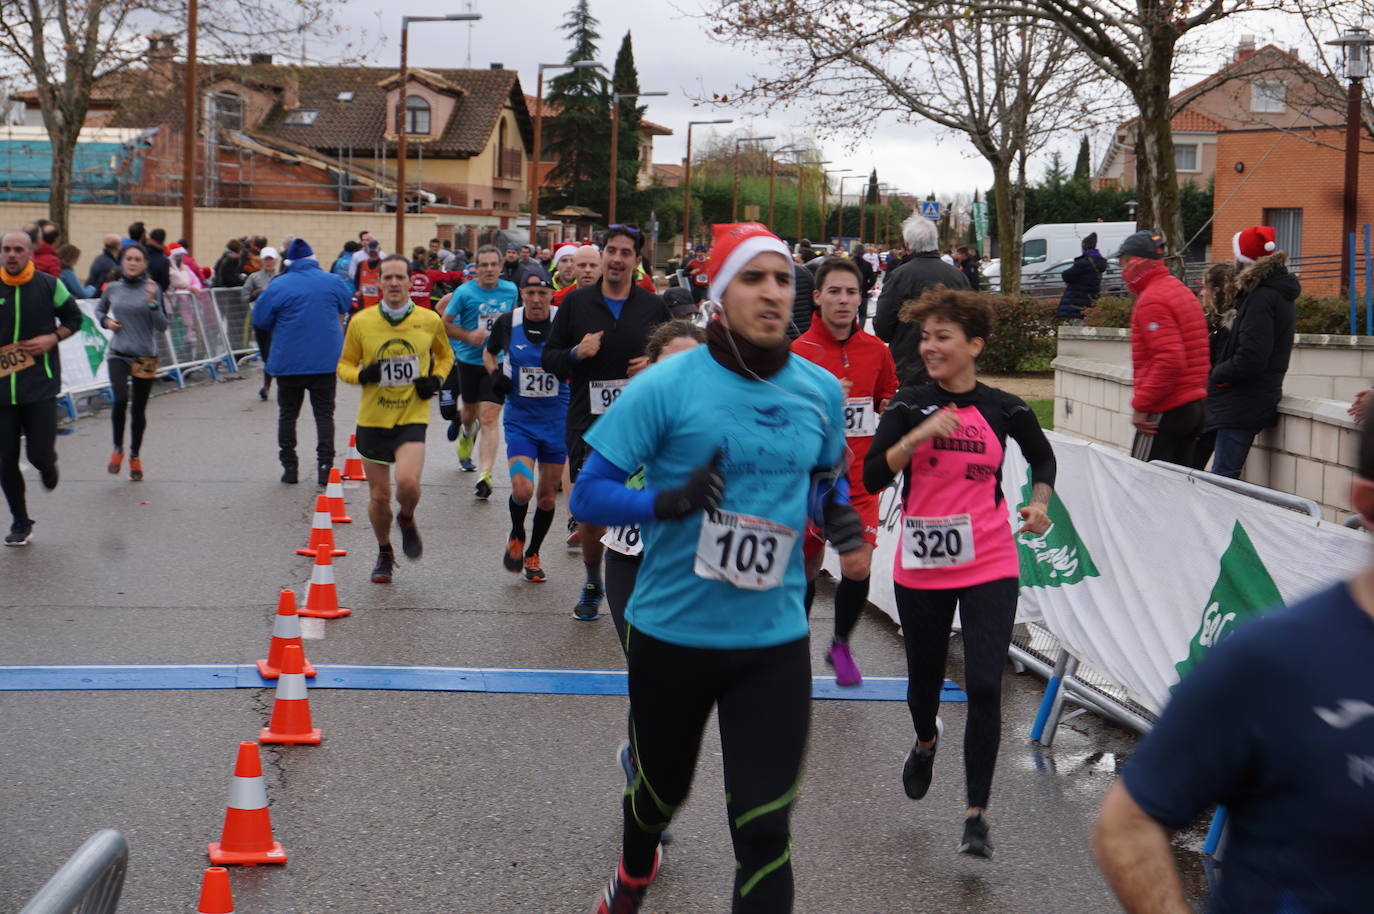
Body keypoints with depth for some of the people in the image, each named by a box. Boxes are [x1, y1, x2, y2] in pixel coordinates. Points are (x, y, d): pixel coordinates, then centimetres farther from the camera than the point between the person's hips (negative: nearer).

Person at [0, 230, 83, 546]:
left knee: (40, 454, -9)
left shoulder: (48, 285, -1)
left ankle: (48, 464, 30)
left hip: (40, 384, -2)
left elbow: (74, 317, 10)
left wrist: (53, 338, -7)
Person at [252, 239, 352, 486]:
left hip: (288, 361, -1)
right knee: (324, 414, 7)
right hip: (326, 361, 2)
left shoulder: (278, 286, -7)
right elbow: (343, 312, 19)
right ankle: (325, 467, -2)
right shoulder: (333, 282, 2)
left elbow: (260, 322, -2)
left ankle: (289, 467, 11)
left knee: (287, 414, 11)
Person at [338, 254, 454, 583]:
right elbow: (344, 365, 7)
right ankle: (384, 554, 32)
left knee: (407, 482, -23)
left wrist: (437, 379, -1)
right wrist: (362, 375, -15)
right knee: (379, 497, 6)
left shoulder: (429, 320, -1)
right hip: (372, 420, 1)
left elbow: (445, 354, 18)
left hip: (412, 417, -1)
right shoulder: (361, 322, -3)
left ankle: (407, 520, 12)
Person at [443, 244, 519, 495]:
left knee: (489, 418, -12)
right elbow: (445, 323, -3)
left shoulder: (511, 290, 1)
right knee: (470, 411, 18)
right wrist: (468, 336, -17)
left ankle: (485, 476, -15)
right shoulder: (465, 292, -8)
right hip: (469, 360, 0)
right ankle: (466, 432, 57)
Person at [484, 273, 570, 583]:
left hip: (556, 420, 0)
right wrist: (495, 373, -4)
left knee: (547, 494, 9)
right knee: (521, 489, -16)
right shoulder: (507, 322, -3)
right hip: (519, 420, 0)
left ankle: (532, 554, 31)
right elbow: (489, 353, 16)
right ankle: (516, 537, 16)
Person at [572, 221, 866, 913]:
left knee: (763, 830, -6)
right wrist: (669, 501, -30)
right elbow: (588, 495, -12)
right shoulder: (668, 386, -13)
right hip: (671, 630, -1)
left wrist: (835, 513, -3)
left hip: (774, 638, 1)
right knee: (661, 787, 24)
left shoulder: (820, 391, -1)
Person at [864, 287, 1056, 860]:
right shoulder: (908, 407, -1)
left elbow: (1043, 457, 20)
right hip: (921, 568, 1)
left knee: (984, 687, -13)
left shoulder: (1004, 410, 0)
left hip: (989, 568, -1)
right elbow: (872, 476, -13)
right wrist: (918, 436, -24)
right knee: (924, 679, 15)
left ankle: (977, 814, -3)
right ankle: (926, 741, 52)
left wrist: (1038, 503, 3)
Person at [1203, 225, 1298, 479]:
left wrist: (1215, 375, -8)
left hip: (1243, 405, -10)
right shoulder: (1280, 292, 16)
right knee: (1226, 477, 12)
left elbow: (1250, 359, -24)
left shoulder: (1262, 298, -17)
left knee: (1223, 478, -10)